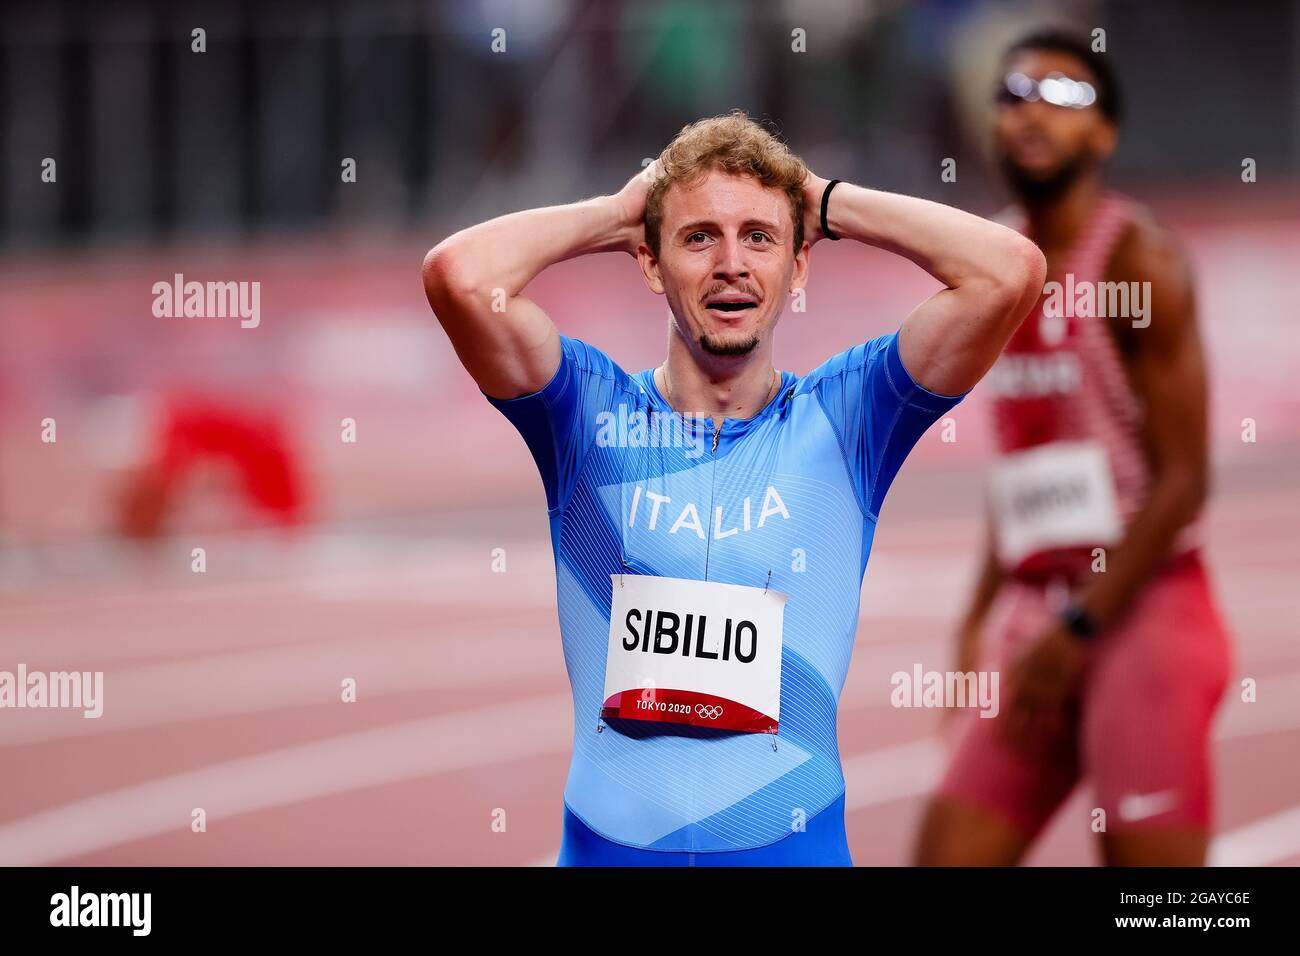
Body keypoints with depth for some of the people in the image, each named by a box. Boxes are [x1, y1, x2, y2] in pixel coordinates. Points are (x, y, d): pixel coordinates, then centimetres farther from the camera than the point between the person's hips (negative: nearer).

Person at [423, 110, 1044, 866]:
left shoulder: (845, 416, 0)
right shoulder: (590, 412, -1)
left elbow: (1010, 271, -11)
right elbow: (460, 275, -17)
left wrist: (831, 204, -1)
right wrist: (617, 213, -2)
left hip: (795, 847, 0)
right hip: (610, 845, 0)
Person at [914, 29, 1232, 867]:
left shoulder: (1137, 259, -9)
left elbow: (1183, 481, -14)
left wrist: (1078, 631, -17)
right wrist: (980, 622, 16)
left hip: (1143, 611, -8)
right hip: (1038, 620, 8)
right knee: (949, 852, 1)